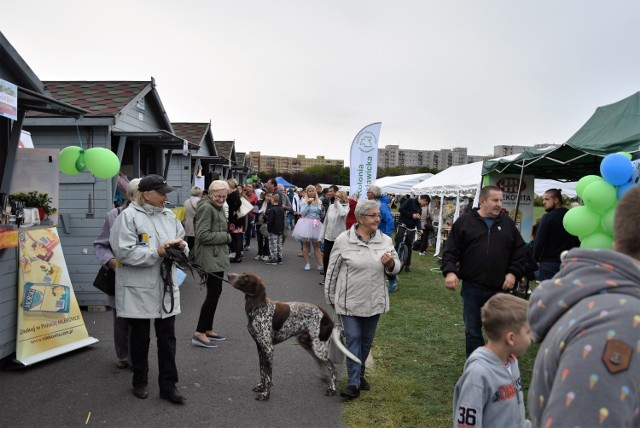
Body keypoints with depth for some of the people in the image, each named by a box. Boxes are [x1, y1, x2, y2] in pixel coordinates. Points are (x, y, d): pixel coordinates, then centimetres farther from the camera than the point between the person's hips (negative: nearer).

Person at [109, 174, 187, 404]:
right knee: (140, 338, 13)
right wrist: (158, 252, -21)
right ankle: (140, 382, 31)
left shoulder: (169, 216, 8)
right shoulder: (128, 216, -10)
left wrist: (181, 246, -10)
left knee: (167, 337, 9)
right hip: (139, 290, -4)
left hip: (166, 288, 5)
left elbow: (182, 244, 13)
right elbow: (124, 252, -19)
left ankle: (168, 385, 19)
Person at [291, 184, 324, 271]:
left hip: (315, 225, 2)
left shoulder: (318, 202, 9)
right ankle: (307, 263, 12)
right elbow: (302, 213, -11)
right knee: (306, 244, 4)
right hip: (306, 224, -2)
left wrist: (322, 209, -6)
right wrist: (308, 204, -14)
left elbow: (321, 215, 13)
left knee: (316, 245, 2)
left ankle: (320, 265, -1)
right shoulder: (304, 202, 1)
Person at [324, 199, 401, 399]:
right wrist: (331, 298, 2)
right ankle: (354, 383, 4)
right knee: (353, 339, -3)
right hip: (350, 301, -4)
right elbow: (332, 271, -3)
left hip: (374, 302, 4)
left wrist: (390, 263, -19)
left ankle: (359, 374, 34)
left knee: (367, 340, 15)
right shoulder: (343, 240, -10)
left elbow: (395, 268, 5)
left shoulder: (385, 240, 0)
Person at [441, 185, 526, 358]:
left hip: (500, 288, 2)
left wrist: (513, 273, -2)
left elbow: (520, 251, 10)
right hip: (472, 288, -1)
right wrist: (450, 271, -16)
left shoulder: (508, 223, 7)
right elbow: (450, 250, -3)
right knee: (472, 331, 10)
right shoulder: (464, 222, 0)